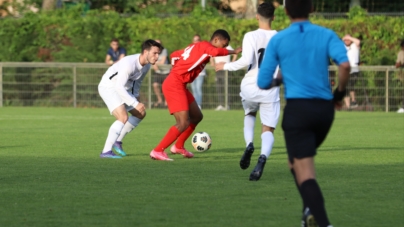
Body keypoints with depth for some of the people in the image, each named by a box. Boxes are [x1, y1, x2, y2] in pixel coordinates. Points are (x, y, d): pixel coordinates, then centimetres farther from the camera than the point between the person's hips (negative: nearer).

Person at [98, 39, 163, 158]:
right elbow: (119, 87, -35)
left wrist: (136, 96, 8)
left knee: (141, 113, 15)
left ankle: (117, 141, 26)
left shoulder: (147, 65, -4)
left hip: (123, 89, 9)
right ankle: (106, 151, -26)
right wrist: (135, 104, -36)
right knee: (123, 117, -27)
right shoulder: (129, 63, -33)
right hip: (108, 87, -9)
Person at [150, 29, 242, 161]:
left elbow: (174, 55, 27)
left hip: (179, 85, 10)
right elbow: (216, 52, -31)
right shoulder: (205, 46, -8)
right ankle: (157, 151, -11)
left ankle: (178, 147, 30)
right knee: (184, 123, -16)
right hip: (174, 85, -10)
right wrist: (234, 52, -19)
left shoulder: (196, 47, 19)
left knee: (197, 116, 18)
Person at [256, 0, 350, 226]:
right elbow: (345, 65, -14)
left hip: (297, 108, -3)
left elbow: (263, 82, 2)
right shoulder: (327, 35, 4)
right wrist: (340, 93, 2)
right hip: (325, 108, 3)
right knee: (296, 161, 26)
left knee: (305, 172, -6)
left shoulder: (278, 40, 2)